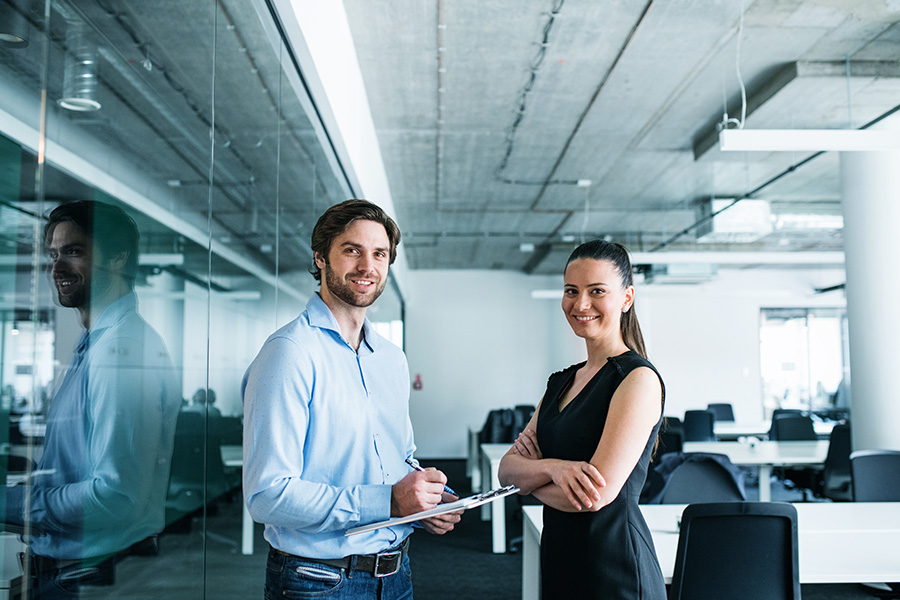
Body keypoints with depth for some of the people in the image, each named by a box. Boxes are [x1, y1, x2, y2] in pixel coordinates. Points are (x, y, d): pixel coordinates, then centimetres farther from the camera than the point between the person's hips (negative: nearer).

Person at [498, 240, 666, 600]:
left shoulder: (638, 378, -15)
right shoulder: (561, 382, 9)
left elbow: (594, 495, -22)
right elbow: (507, 469, 2)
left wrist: (529, 477, -5)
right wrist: (552, 468, -19)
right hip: (559, 564, 7)